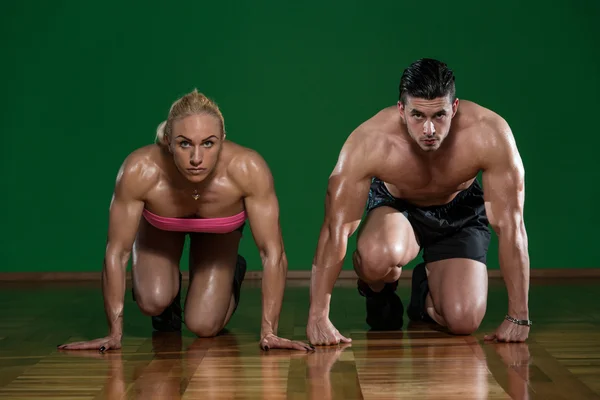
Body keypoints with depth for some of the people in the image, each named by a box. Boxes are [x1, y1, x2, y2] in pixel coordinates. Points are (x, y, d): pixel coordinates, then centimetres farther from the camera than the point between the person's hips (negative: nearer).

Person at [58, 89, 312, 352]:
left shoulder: (249, 169, -41)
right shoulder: (140, 170, -40)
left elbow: (273, 253, -31)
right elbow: (116, 253, -28)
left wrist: (268, 332, -31)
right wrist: (114, 334, -24)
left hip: (220, 230, 0)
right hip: (158, 225, 0)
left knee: (203, 326, -10)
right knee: (154, 303, -23)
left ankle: (232, 274, 23)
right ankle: (170, 293, 14)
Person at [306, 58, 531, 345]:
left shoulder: (491, 135, -35)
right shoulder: (369, 143, -35)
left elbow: (510, 225, -29)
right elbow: (336, 228, -32)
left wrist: (518, 316, -26)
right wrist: (317, 317, -32)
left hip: (460, 213, 1)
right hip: (394, 206, -1)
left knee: (464, 322, -18)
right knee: (377, 256, -37)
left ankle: (426, 292, 19)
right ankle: (378, 292, 1)